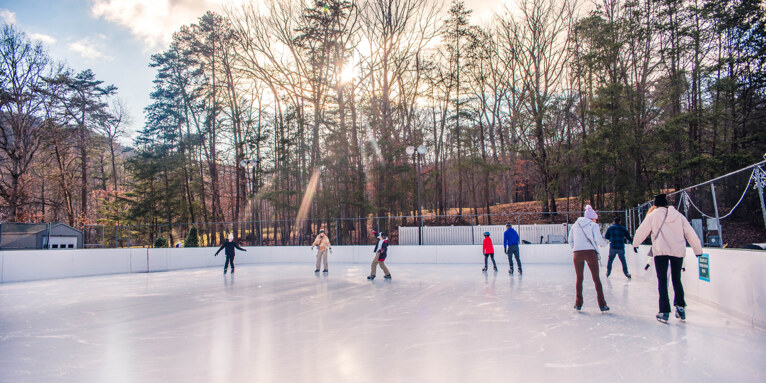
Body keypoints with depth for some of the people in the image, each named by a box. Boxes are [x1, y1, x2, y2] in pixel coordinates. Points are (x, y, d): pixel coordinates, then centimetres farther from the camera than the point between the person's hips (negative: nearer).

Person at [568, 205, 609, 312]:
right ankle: (602, 304, 2)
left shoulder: (575, 225, 15)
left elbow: (570, 242, 13)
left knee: (579, 278, 12)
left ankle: (578, 304, 12)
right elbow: (598, 240, -5)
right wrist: (604, 243, 15)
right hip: (590, 252, -3)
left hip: (577, 253, 3)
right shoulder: (593, 225, 4)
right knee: (596, 278, 4)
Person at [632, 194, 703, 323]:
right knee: (677, 280, 18)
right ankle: (680, 307, 10)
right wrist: (698, 250, 20)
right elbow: (690, 234, 11)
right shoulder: (678, 215, 10)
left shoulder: (653, 215, 3)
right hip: (678, 252, 3)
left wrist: (635, 243, 26)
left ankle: (664, 312, -4)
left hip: (661, 252, -3)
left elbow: (641, 231, 9)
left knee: (662, 281, 1)